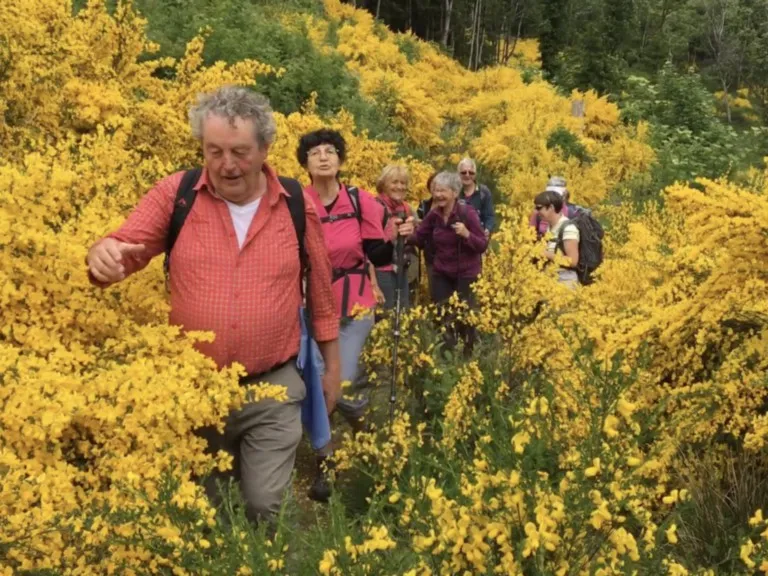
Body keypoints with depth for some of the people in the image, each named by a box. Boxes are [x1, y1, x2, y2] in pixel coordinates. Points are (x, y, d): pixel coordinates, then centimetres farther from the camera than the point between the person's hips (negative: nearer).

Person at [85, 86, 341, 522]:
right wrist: (103, 255, -32)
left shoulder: (298, 206, -4)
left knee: (267, 506, 7)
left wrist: (332, 367, 11)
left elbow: (322, 292, 5)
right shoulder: (175, 195, -6)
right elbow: (123, 250, -6)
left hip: (273, 388, -1)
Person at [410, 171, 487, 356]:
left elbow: (483, 245, -14)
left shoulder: (467, 213, -15)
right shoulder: (434, 215, -3)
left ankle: (467, 355, 24)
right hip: (441, 274, 4)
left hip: (466, 274, -4)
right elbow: (419, 239, 1)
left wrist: (466, 234, -30)